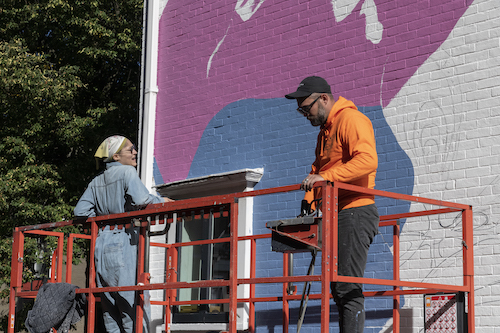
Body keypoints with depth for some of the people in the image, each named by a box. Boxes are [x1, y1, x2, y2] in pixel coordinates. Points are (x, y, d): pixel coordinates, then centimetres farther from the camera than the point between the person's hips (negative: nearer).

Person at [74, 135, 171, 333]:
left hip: (100, 242, 7)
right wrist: (161, 201, -3)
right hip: (122, 241, -7)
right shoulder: (126, 172, -4)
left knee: (109, 304, 8)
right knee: (132, 299, -8)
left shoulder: (97, 182, 17)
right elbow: (141, 199, -19)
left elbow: (80, 211, 13)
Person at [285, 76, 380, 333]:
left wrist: (326, 176, -29)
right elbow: (319, 168, 26)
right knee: (338, 288, 9)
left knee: (348, 287, -14)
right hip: (337, 216, 10)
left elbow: (367, 160, -24)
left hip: (355, 213, -10)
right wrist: (309, 205, 10)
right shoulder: (325, 130, 23)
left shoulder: (352, 120, -9)